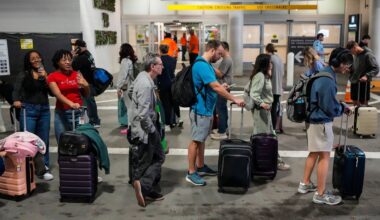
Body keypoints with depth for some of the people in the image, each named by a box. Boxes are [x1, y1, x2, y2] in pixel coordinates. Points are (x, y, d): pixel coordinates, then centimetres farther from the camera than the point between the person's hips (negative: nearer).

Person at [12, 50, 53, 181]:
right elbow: (16, 90, -7)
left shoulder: (45, 74, 12)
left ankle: (43, 168, 15)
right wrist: (16, 100, -27)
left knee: (43, 140, 7)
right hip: (28, 110, -4)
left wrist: (45, 77, -8)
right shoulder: (23, 75, 2)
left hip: (44, 109, 4)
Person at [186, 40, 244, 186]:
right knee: (196, 140, -4)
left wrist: (222, 87, 7)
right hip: (200, 110, -10)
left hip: (206, 109, 10)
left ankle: (201, 167, 27)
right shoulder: (202, 65, -21)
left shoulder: (206, 64, 12)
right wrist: (234, 99, -23)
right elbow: (216, 87, -26)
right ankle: (191, 173, 4)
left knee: (201, 139, 16)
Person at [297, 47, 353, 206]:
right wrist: (343, 108, -2)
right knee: (324, 156, -2)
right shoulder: (328, 81, -24)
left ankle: (305, 184, 32)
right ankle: (321, 194, 7)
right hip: (321, 123, -10)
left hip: (315, 120, 10)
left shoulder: (323, 74, 9)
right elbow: (331, 108, -21)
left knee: (314, 153, 20)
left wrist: (340, 106, 6)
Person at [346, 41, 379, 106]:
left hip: (363, 83, -7)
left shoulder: (368, 55, -13)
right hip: (354, 83, 7)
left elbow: (376, 69, -15)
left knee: (363, 104, 3)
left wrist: (367, 76, -29)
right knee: (355, 104, 14)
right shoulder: (356, 55, 10)